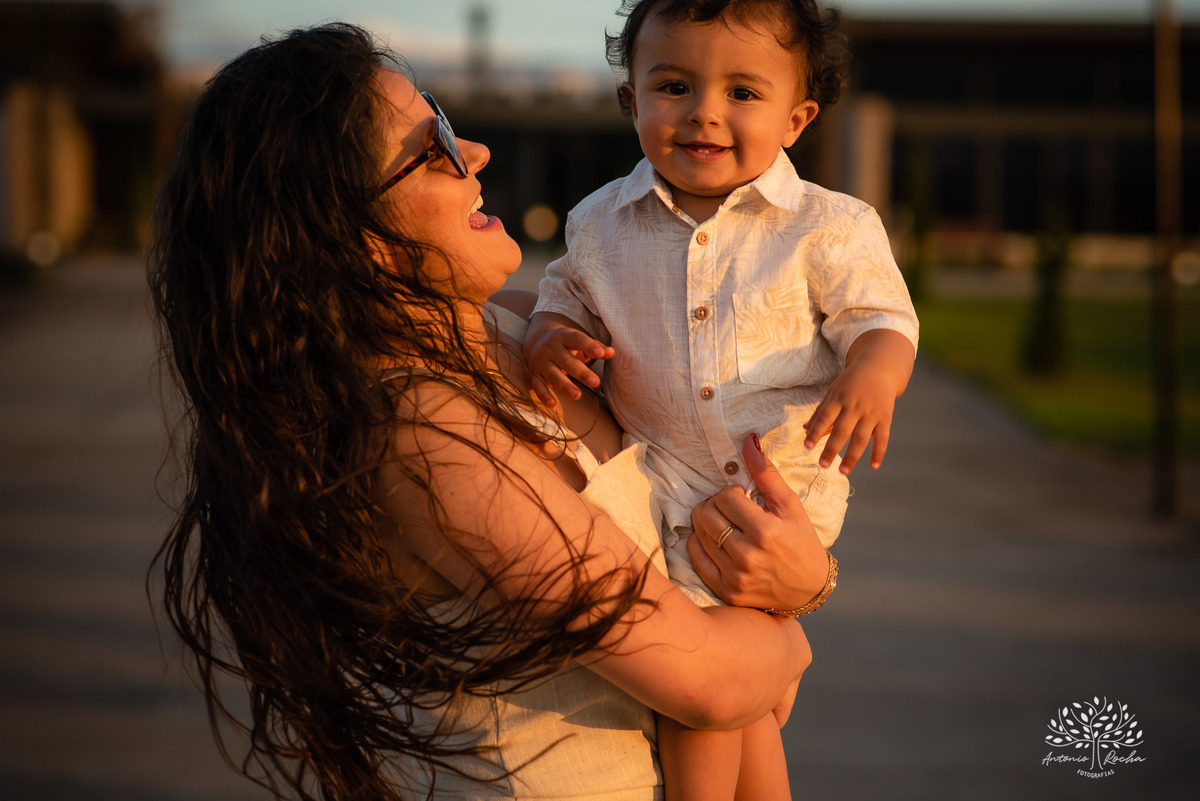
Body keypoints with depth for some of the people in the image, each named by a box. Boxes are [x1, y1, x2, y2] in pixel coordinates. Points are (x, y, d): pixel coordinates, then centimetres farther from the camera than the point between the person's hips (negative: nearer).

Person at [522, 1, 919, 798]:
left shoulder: (829, 227, -5)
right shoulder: (602, 224, 2)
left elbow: (882, 319, -3)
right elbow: (569, 301, 15)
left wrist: (871, 376, -26)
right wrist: (551, 338, -9)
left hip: (787, 485, -2)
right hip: (665, 486, 2)